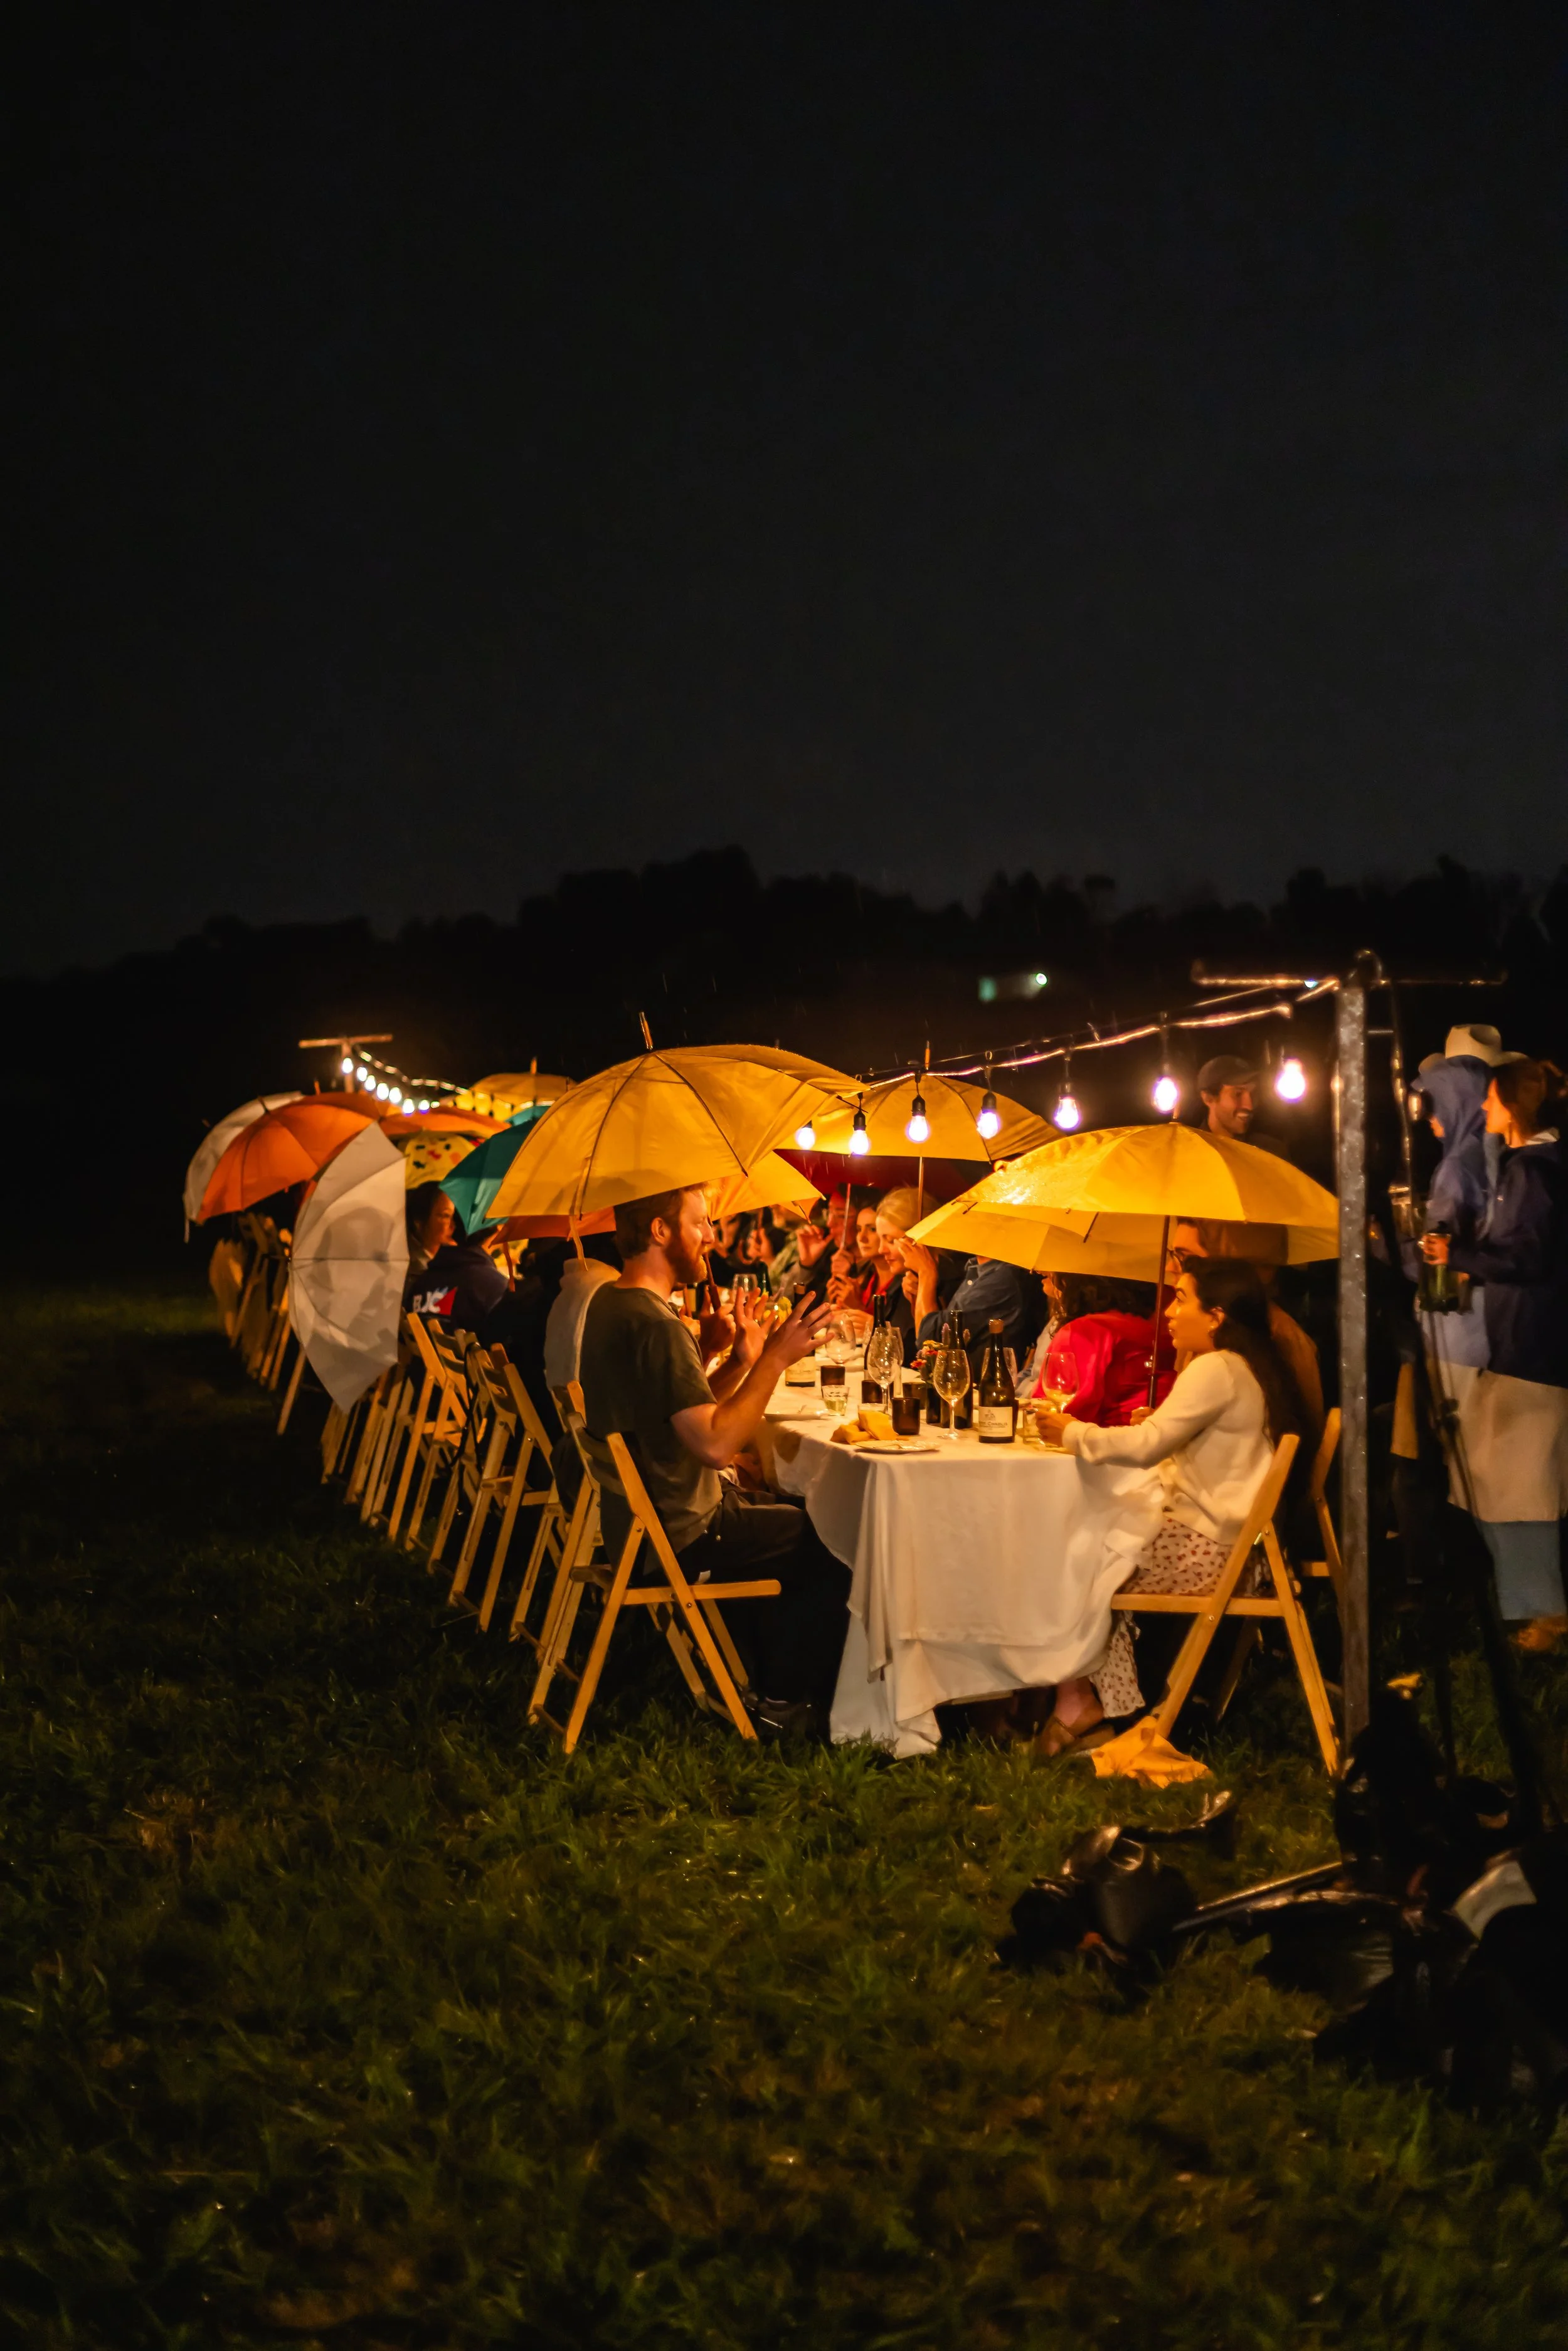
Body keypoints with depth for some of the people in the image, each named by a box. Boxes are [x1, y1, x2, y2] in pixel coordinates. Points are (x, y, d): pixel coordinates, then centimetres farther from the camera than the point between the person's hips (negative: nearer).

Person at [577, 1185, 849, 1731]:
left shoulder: (609, 1302, 7)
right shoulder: (655, 1326, -26)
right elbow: (715, 1444, -32)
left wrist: (741, 1361, -1)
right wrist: (775, 1358, -27)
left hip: (641, 1516, 10)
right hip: (680, 1535, -10)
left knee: (793, 1513, 26)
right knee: (833, 1541, 2)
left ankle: (756, 1675, 31)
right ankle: (783, 1702, 15)